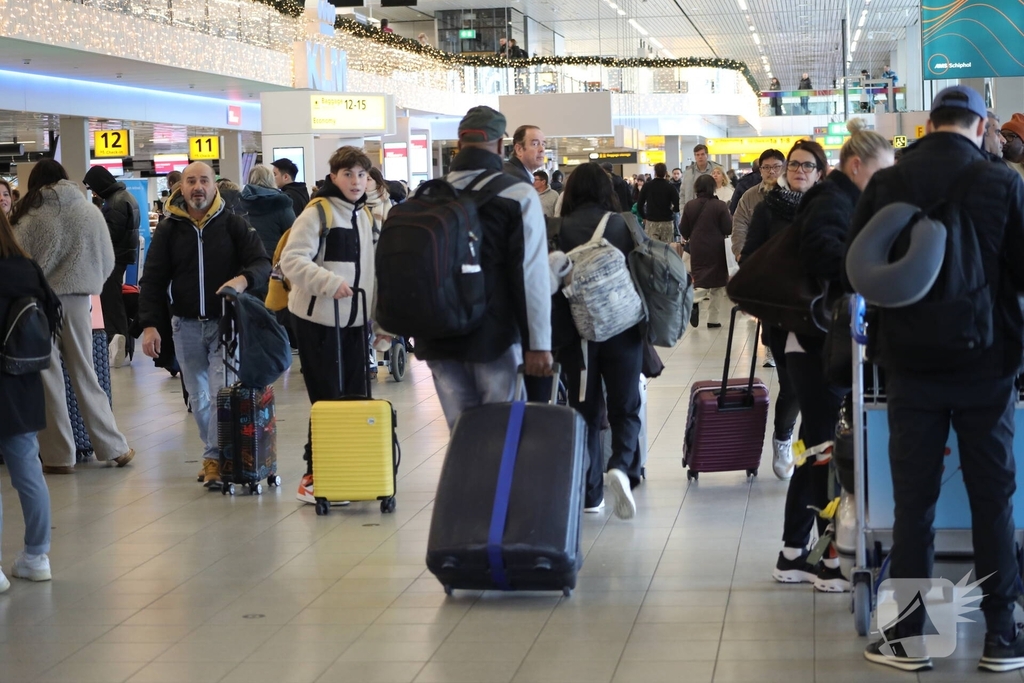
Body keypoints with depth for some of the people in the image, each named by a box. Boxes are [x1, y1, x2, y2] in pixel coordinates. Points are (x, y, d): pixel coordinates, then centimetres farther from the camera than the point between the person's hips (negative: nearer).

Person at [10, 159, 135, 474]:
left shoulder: (28, 217, -7)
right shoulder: (90, 212, 0)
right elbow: (107, 263, 4)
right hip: (77, 299, 2)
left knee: (48, 378, 6)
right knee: (85, 376, 14)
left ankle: (58, 456, 8)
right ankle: (113, 447, 15)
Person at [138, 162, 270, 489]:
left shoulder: (234, 225, -1)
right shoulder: (168, 230, 3)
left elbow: (262, 263, -4)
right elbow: (153, 280, 3)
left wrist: (244, 279, -27)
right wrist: (149, 324, -7)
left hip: (226, 323, -3)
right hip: (186, 326, 3)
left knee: (222, 393, -10)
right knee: (198, 397, 9)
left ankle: (215, 458, -4)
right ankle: (215, 453, 21)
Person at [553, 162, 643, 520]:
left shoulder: (559, 230, -5)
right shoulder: (625, 225, -1)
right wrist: (645, 326, 16)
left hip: (576, 330, 0)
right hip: (622, 329, 0)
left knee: (585, 410, 11)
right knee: (625, 407, 11)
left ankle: (590, 494, 12)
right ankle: (621, 467, -16)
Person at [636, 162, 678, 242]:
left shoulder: (647, 186, 1)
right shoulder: (670, 187, -4)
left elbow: (639, 205, 1)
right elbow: (677, 207, -9)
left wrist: (644, 217, 17)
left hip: (651, 223, 0)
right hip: (667, 223, 0)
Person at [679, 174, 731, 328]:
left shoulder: (689, 205, -3)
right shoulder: (720, 205, -12)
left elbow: (683, 230, 4)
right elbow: (728, 229, -10)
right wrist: (730, 217, 9)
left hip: (697, 250, 2)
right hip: (716, 250, -2)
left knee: (701, 280, 10)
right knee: (717, 283, 10)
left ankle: (694, 301, -22)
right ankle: (713, 319, 8)